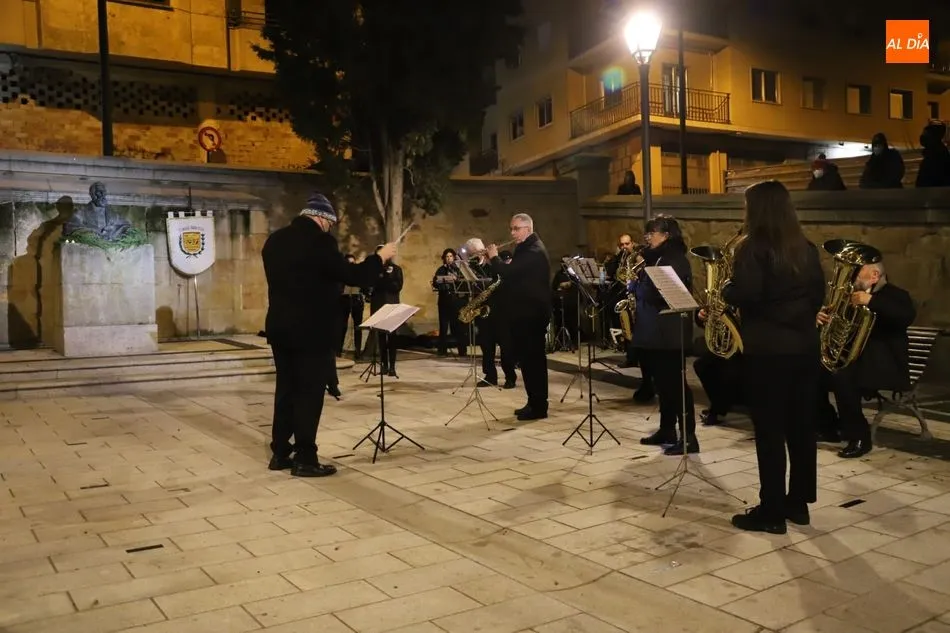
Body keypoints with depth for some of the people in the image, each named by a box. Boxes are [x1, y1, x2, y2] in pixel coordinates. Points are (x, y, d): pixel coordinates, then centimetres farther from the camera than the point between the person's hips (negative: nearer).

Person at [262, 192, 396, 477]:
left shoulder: (274, 240, 9)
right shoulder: (319, 241, -16)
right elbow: (353, 276, -15)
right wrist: (380, 256, -1)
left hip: (280, 328, 8)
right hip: (312, 330, -8)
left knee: (285, 389, 14)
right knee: (309, 394, -1)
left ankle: (280, 453, 21)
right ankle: (305, 459, 4)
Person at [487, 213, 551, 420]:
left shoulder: (534, 251, -18)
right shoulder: (526, 248, 16)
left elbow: (509, 272, -26)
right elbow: (514, 274, 19)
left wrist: (494, 257, -9)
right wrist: (497, 260, 4)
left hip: (531, 314, -10)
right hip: (526, 312, 10)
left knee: (533, 359, -5)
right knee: (528, 359, 13)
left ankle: (538, 406, 2)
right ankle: (534, 402, 21)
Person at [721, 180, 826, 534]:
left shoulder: (753, 248, -12)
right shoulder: (806, 248, 9)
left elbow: (745, 295, -21)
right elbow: (819, 295, 13)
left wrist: (726, 290, -1)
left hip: (767, 349, -7)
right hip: (804, 346, 7)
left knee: (769, 431, -1)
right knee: (801, 426, 13)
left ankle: (771, 511, 5)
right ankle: (798, 502, 23)